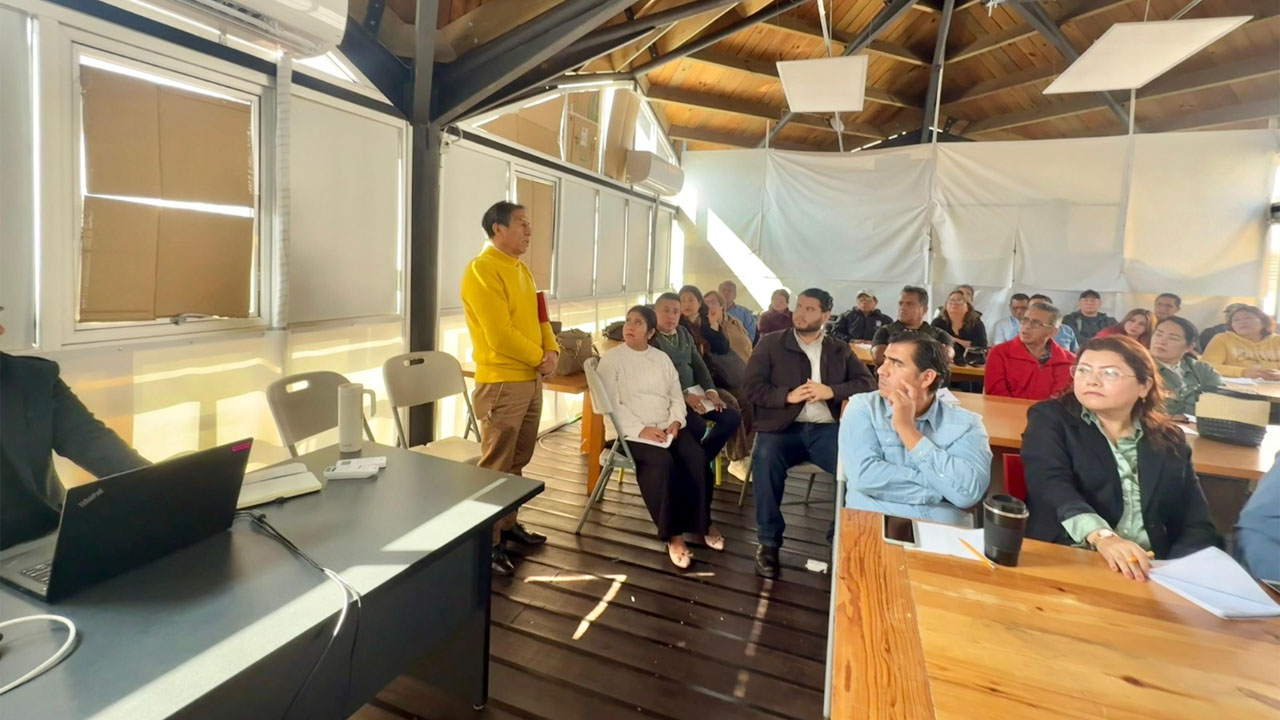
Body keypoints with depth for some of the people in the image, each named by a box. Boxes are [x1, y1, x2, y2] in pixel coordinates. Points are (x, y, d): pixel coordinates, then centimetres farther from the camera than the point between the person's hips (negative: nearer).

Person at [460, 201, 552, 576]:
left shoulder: (522, 269, 14)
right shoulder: (481, 270, -15)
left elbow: (539, 318, 15)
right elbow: (501, 336, -21)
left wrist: (552, 351, -4)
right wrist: (539, 358, -10)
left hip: (532, 379, 9)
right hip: (502, 383, -9)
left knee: (518, 461, 18)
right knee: (495, 467, -1)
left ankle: (507, 523, 33)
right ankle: (486, 542, 10)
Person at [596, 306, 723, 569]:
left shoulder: (662, 358, 16)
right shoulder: (611, 359, -1)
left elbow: (677, 396, 14)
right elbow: (613, 405, -10)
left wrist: (676, 421, -7)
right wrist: (641, 430, -20)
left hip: (668, 427, 5)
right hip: (631, 430, -4)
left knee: (696, 458, -22)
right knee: (662, 463, -32)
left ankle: (702, 522, -3)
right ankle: (673, 534, -18)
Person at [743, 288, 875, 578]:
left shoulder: (840, 349, 17)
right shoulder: (770, 343, 9)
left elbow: (867, 383, 7)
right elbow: (752, 388, 0)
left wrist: (832, 391, -11)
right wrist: (788, 395, -16)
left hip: (826, 428, 2)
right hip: (783, 426, -1)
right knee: (765, 458, -33)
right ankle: (769, 542, -15)